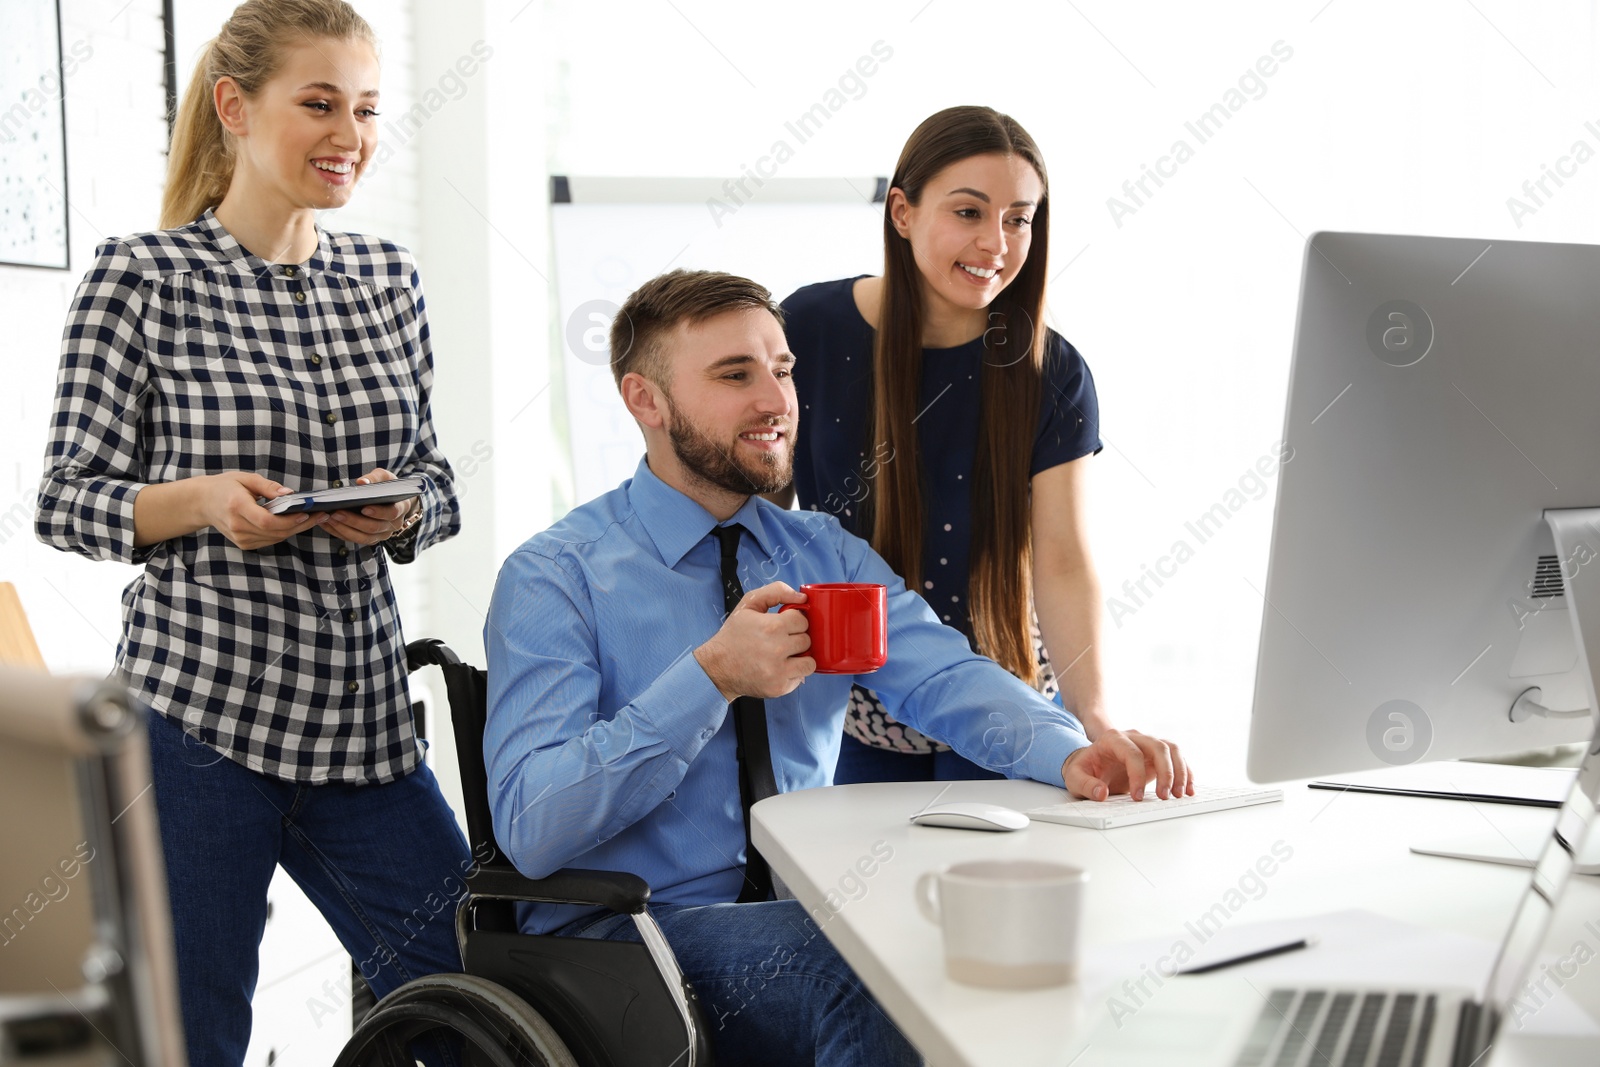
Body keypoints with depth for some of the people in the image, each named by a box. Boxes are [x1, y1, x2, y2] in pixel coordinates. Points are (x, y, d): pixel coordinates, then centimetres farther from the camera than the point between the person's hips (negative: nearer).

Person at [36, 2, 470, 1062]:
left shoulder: (388, 278, 10)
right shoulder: (141, 277, -4)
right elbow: (68, 500, -2)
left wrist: (400, 511, -8)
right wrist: (204, 501, -20)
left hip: (365, 718, 5)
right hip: (196, 709, -4)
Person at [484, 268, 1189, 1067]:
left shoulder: (826, 553, 12)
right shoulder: (555, 578, -7)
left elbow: (944, 677, -5)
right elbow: (530, 827, -18)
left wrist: (1070, 752, -27)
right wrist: (712, 678, -27)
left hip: (804, 911, 5)